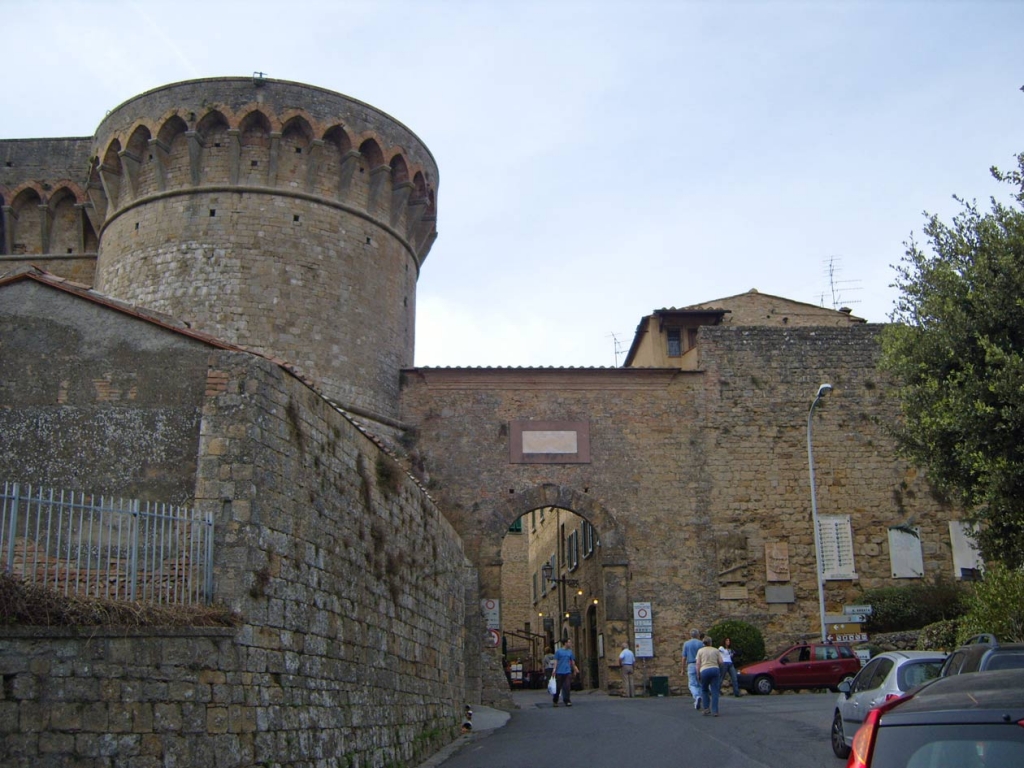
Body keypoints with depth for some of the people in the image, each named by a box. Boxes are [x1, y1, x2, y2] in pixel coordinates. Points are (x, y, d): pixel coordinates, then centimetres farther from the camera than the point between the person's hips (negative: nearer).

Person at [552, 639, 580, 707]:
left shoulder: (570, 652, 11)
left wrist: (575, 669, 20)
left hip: (568, 672, 3)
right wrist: (554, 670, -9)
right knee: (558, 687, 4)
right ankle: (555, 701, 17)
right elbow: (556, 661, -1)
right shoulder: (558, 651, 1)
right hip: (559, 672, -3)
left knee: (567, 687, -5)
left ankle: (567, 701, -2)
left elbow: (572, 661, 18)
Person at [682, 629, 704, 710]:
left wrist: (683, 668, 9)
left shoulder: (686, 644, 1)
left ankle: (697, 697, -29)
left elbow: (684, 658, 1)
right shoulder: (701, 643, 0)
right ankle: (697, 702, 13)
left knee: (692, 684, -2)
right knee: (699, 684, 12)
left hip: (691, 666, -1)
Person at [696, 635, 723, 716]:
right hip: (715, 669, 1)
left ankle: (706, 708, 8)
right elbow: (721, 662, 7)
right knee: (714, 691, 1)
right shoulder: (716, 650, 11)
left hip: (704, 670, -1)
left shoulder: (700, 651, 8)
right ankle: (715, 711, -7)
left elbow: (698, 663, 0)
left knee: (704, 690, 18)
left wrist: (698, 674, 5)